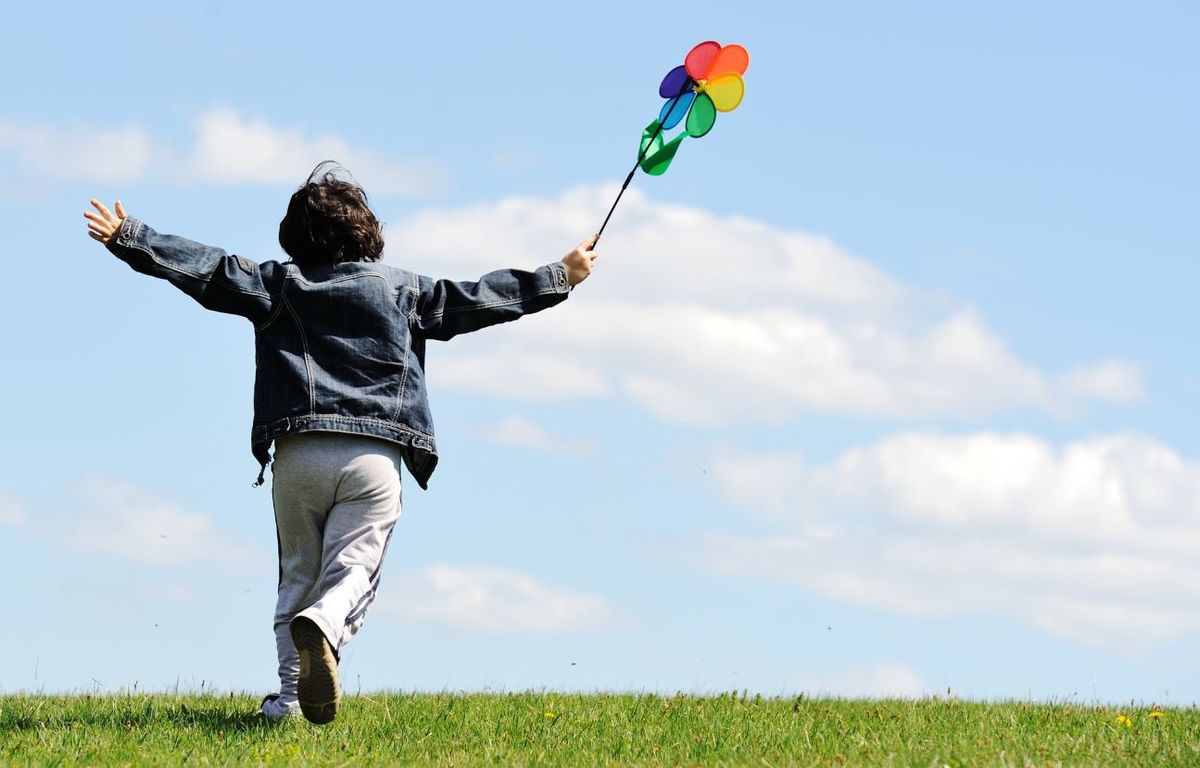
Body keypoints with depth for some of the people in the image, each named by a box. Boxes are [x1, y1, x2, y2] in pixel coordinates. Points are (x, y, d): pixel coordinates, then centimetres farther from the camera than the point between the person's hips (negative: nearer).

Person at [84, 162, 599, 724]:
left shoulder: (277, 282, 11)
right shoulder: (400, 288, 13)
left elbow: (204, 267, 7)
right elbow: (476, 299, 20)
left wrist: (127, 237, 12)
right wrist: (561, 277, 30)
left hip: (297, 454, 1)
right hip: (374, 458, -1)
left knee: (298, 574, 13)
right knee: (352, 572, -4)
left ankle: (290, 694, 1)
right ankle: (322, 625, -38)